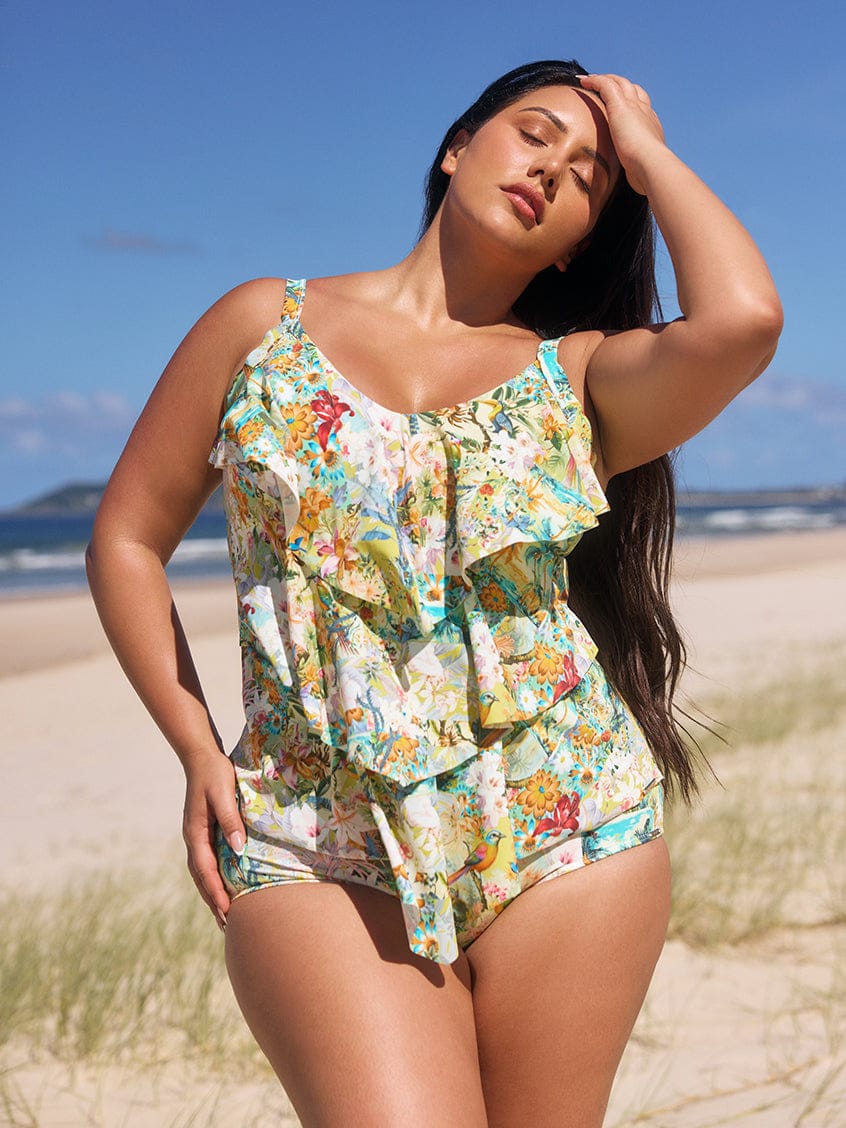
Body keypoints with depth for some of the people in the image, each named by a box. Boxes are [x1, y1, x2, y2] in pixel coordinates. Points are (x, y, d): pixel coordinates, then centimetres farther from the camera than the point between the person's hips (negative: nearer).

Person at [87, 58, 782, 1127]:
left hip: (565, 832, 2)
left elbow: (742, 317, -14)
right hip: (317, 844, -1)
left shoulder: (578, 375, 7)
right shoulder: (266, 324, 9)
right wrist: (198, 750, 2)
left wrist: (646, 153, 2)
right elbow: (128, 538, 12)